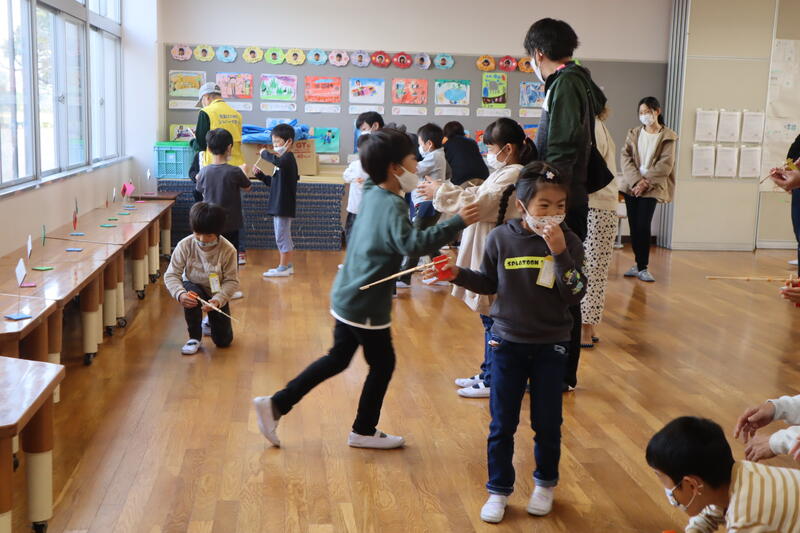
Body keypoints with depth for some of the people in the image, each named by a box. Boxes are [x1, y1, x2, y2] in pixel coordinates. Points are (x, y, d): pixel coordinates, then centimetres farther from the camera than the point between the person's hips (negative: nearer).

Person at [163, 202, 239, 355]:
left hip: (217, 296, 0)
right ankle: (194, 338, -17)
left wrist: (218, 300, -37)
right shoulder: (185, 246, -22)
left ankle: (211, 321, 38)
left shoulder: (228, 250, -25)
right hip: (193, 287, 0)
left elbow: (232, 281, -21)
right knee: (191, 292, -39)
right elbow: (171, 275, -19)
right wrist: (180, 294, -38)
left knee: (223, 341, 0)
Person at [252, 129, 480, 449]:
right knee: (382, 364, 10)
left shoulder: (373, 194, 5)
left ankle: (276, 404, 19)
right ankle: (364, 431, 25)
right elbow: (412, 243, -37)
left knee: (337, 359, 20)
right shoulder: (391, 206, -21)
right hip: (366, 305, -9)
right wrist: (457, 223, -39)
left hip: (347, 297, 9)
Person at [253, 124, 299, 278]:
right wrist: (260, 175, 8)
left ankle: (283, 267, 3)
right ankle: (287, 265, 23)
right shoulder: (284, 159, 16)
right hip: (279, 206, 10)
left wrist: (265, 153, -25)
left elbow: (278, 161, -40)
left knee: (282, 236, -4)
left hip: (284, 206, -10)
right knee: (283, 236, 15)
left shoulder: (288, 158, -14)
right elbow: (273, 182, 22)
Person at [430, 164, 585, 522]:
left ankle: (546, 484, 34)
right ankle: (499, 490, 25)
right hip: (507, 343, 1)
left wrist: (559, 253, -28)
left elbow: (575, 295, -18)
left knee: (547, 423, 11)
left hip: (550, 345, 0)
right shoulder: (501, 238, -7)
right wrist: (459, 274, -8)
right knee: (502, 424, 9)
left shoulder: (568, 242, -10)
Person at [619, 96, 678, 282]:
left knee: (643, 226, -12)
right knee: (633, 225, 5)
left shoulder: (667, 137, 0)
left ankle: (643, 267, -5)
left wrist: (646, 182, -16)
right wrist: (636, 181, -14)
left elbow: (665, 165, -7)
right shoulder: (634, 134, 10)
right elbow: (626, 158, -1)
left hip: (652, 188, -4)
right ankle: (639, 264, 15)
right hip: (631, 186, 4)